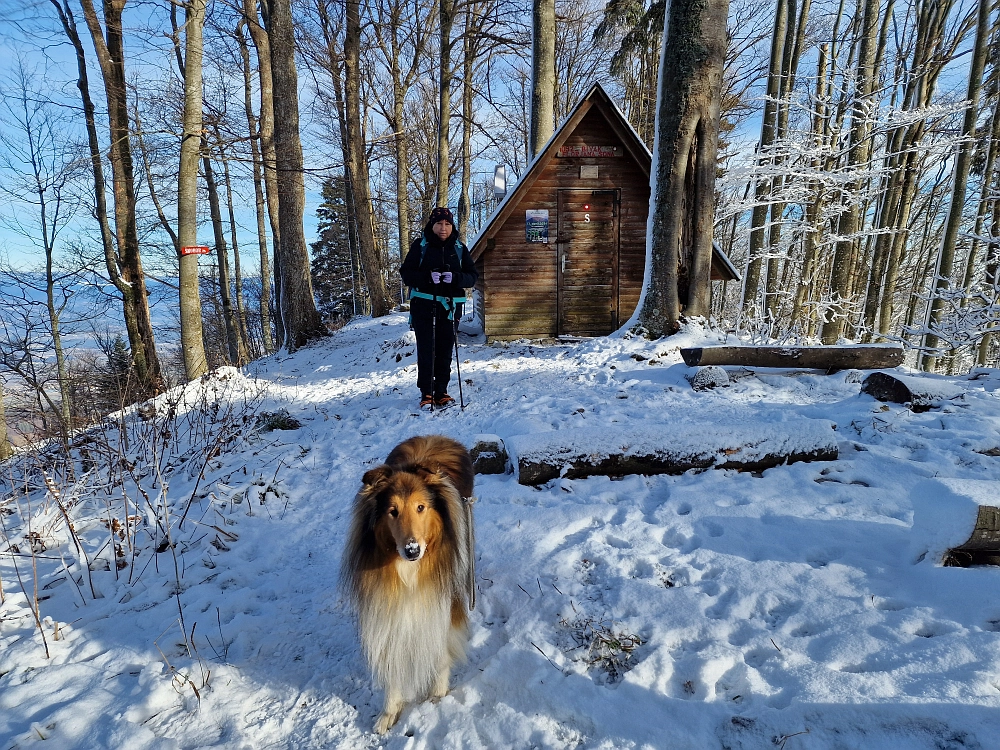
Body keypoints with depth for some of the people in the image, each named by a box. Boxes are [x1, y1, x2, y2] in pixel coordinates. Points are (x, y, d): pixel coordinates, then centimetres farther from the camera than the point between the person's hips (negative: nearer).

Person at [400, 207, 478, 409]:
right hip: (424, 306, -2)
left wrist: (455, 278, -17)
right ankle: (426, 394, 7)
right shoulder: (420, 246, 2)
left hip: (450, 307, 2)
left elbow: (472, 276, 4)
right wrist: (427, 277, -21)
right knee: (426, 351, -3)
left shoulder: (459, 249, 8)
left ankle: (441, 392, 17)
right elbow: (406, 273, -2)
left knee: (445, 351, 6)